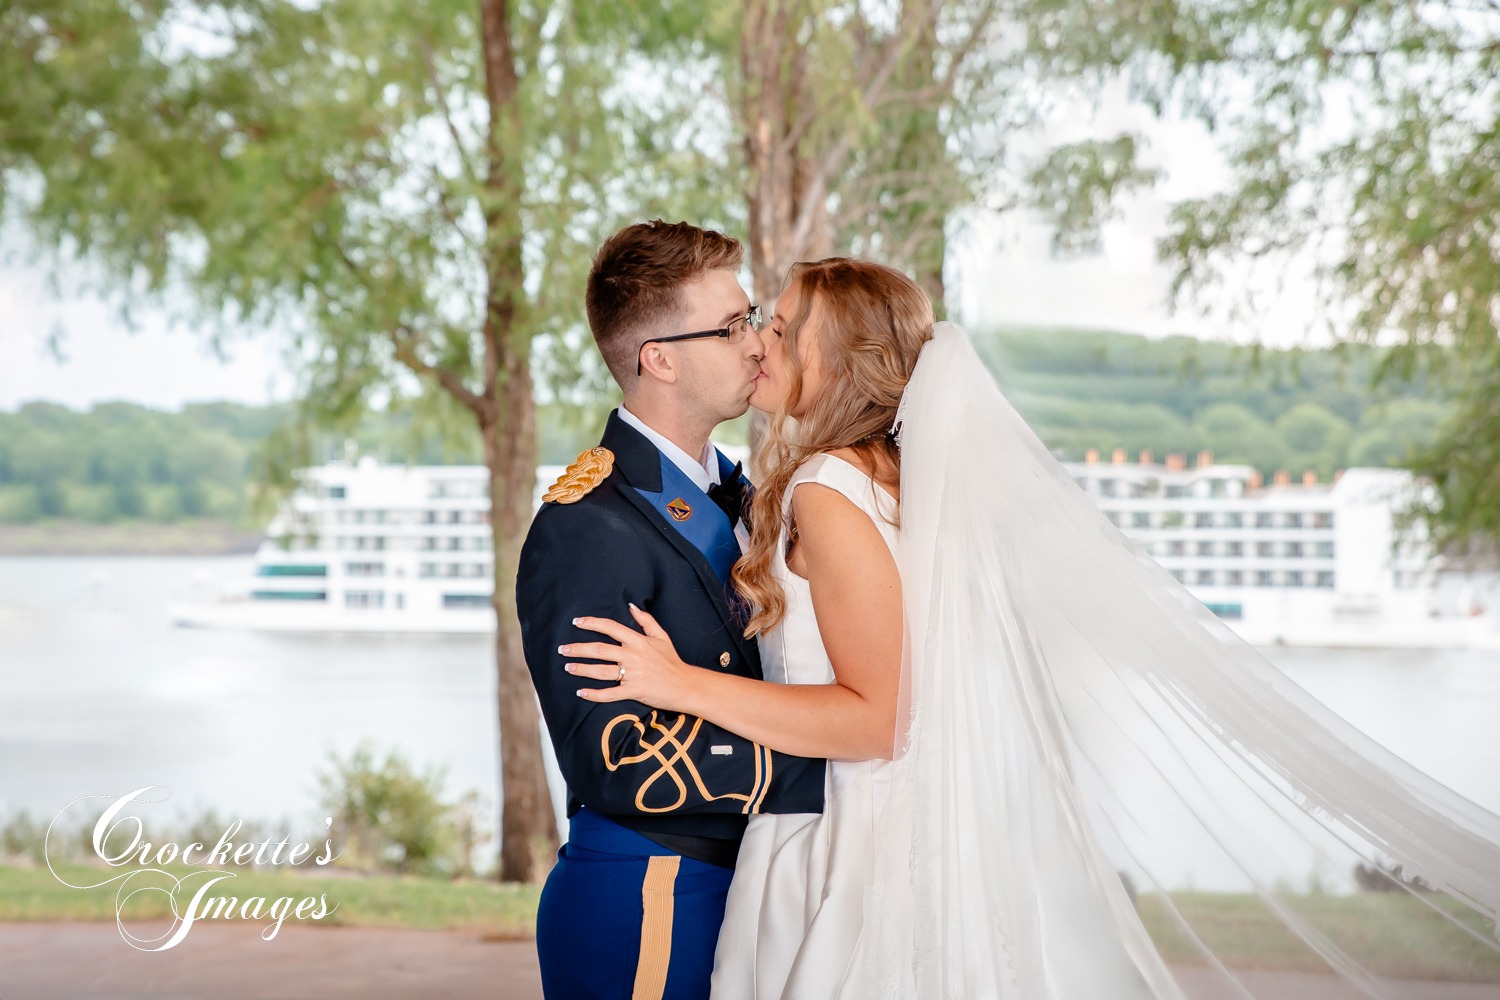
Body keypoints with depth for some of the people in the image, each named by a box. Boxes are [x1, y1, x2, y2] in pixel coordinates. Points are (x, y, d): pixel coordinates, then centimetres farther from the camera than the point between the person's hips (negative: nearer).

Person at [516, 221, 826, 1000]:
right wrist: (825, 768, -22)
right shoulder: (584, 528, -18)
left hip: (732, 891, 8)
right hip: (643, 911, -8)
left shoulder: (730, 490, 11)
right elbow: (615, 762, -24)